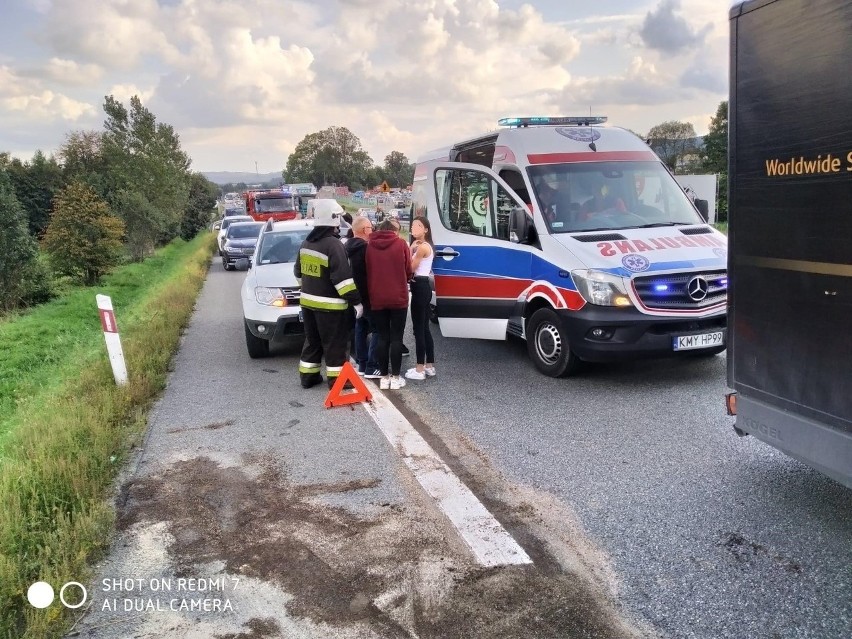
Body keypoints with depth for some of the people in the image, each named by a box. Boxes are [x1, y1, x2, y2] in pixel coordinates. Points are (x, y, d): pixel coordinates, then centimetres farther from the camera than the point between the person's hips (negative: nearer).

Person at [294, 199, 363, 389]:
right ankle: (336, 379, 6)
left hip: (308, 302, 8)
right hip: (330, 305, -8)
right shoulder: (333, 245, -19)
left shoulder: (306, 243, 9)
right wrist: (356, 301, -18)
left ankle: (308, 376, 24)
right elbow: (343, 278, -23)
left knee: (312, 341, 18)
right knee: (335, 344, 1)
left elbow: (299, 272, 18)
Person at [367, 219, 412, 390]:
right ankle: (395, 377, 6)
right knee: (396, 338, 4)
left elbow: (366, 272, 6)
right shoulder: (401, 243, -1)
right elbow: (408, 271, 2)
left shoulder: (369, 245, 2)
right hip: (398, 298, -2)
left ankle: (384, 377, 11)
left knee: (382, 338, 9)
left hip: (377, 299, 2)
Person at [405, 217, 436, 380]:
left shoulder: (422, 247, -15)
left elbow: (411, 268, -13)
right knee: (424, 328, 14)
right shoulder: (426, 246, 17)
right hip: (424, 286, 11)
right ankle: (429, 366, 20)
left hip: (420, 287, -11)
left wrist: (411, 249, -6)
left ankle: (420, 369, -3)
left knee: (418, 329, -6)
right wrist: (413, 249, 0)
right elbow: (415, 267, 10)